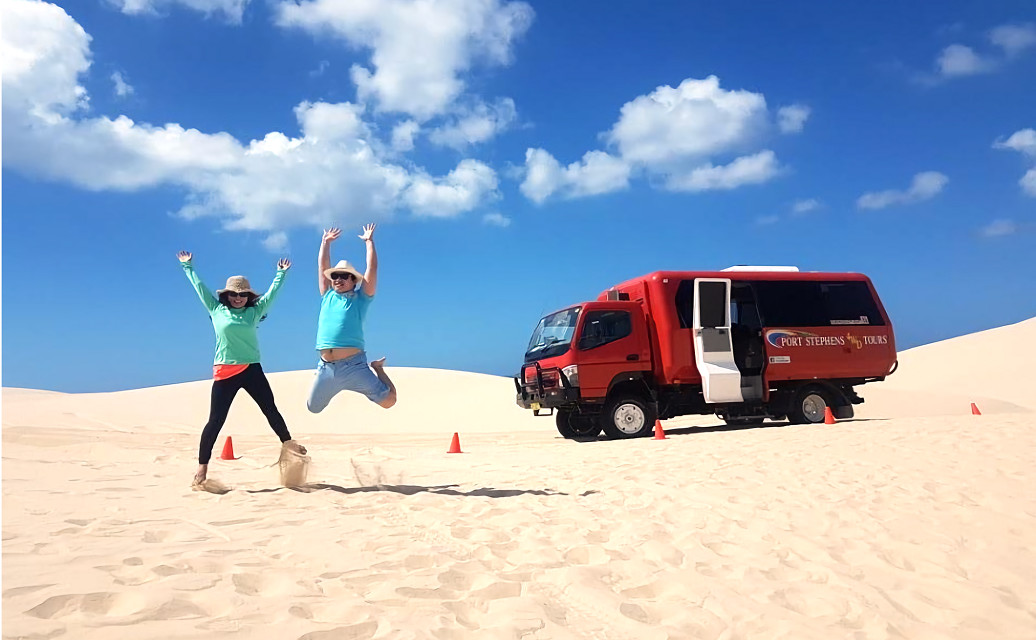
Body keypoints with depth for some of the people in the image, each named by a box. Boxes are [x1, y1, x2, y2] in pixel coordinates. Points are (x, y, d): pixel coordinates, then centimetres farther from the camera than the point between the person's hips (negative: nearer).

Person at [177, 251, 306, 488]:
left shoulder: (254, 311, 9)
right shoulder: (217, 310, 6)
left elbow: (272, 292, 17)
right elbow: (199, 286, 14)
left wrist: (281, 273, 23)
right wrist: (187, 266, 22)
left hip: (251, 369, 2)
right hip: (225, 371, -2)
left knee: (270, 409, 10)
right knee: (216, 420, -1)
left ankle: (288, 442, 26)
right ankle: (202, 466, 7)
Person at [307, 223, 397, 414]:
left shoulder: (360, 298, 8)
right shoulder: (328, 297, 17)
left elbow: (372, 268, 4)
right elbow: (322, 266, 21)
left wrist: (369, 241, 12)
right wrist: (325, 242, 27)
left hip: (353, 366, -4)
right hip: (325, 368, 4)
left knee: (388, 401, -10)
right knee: (313, 408, 13)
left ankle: (377, 368, 21)